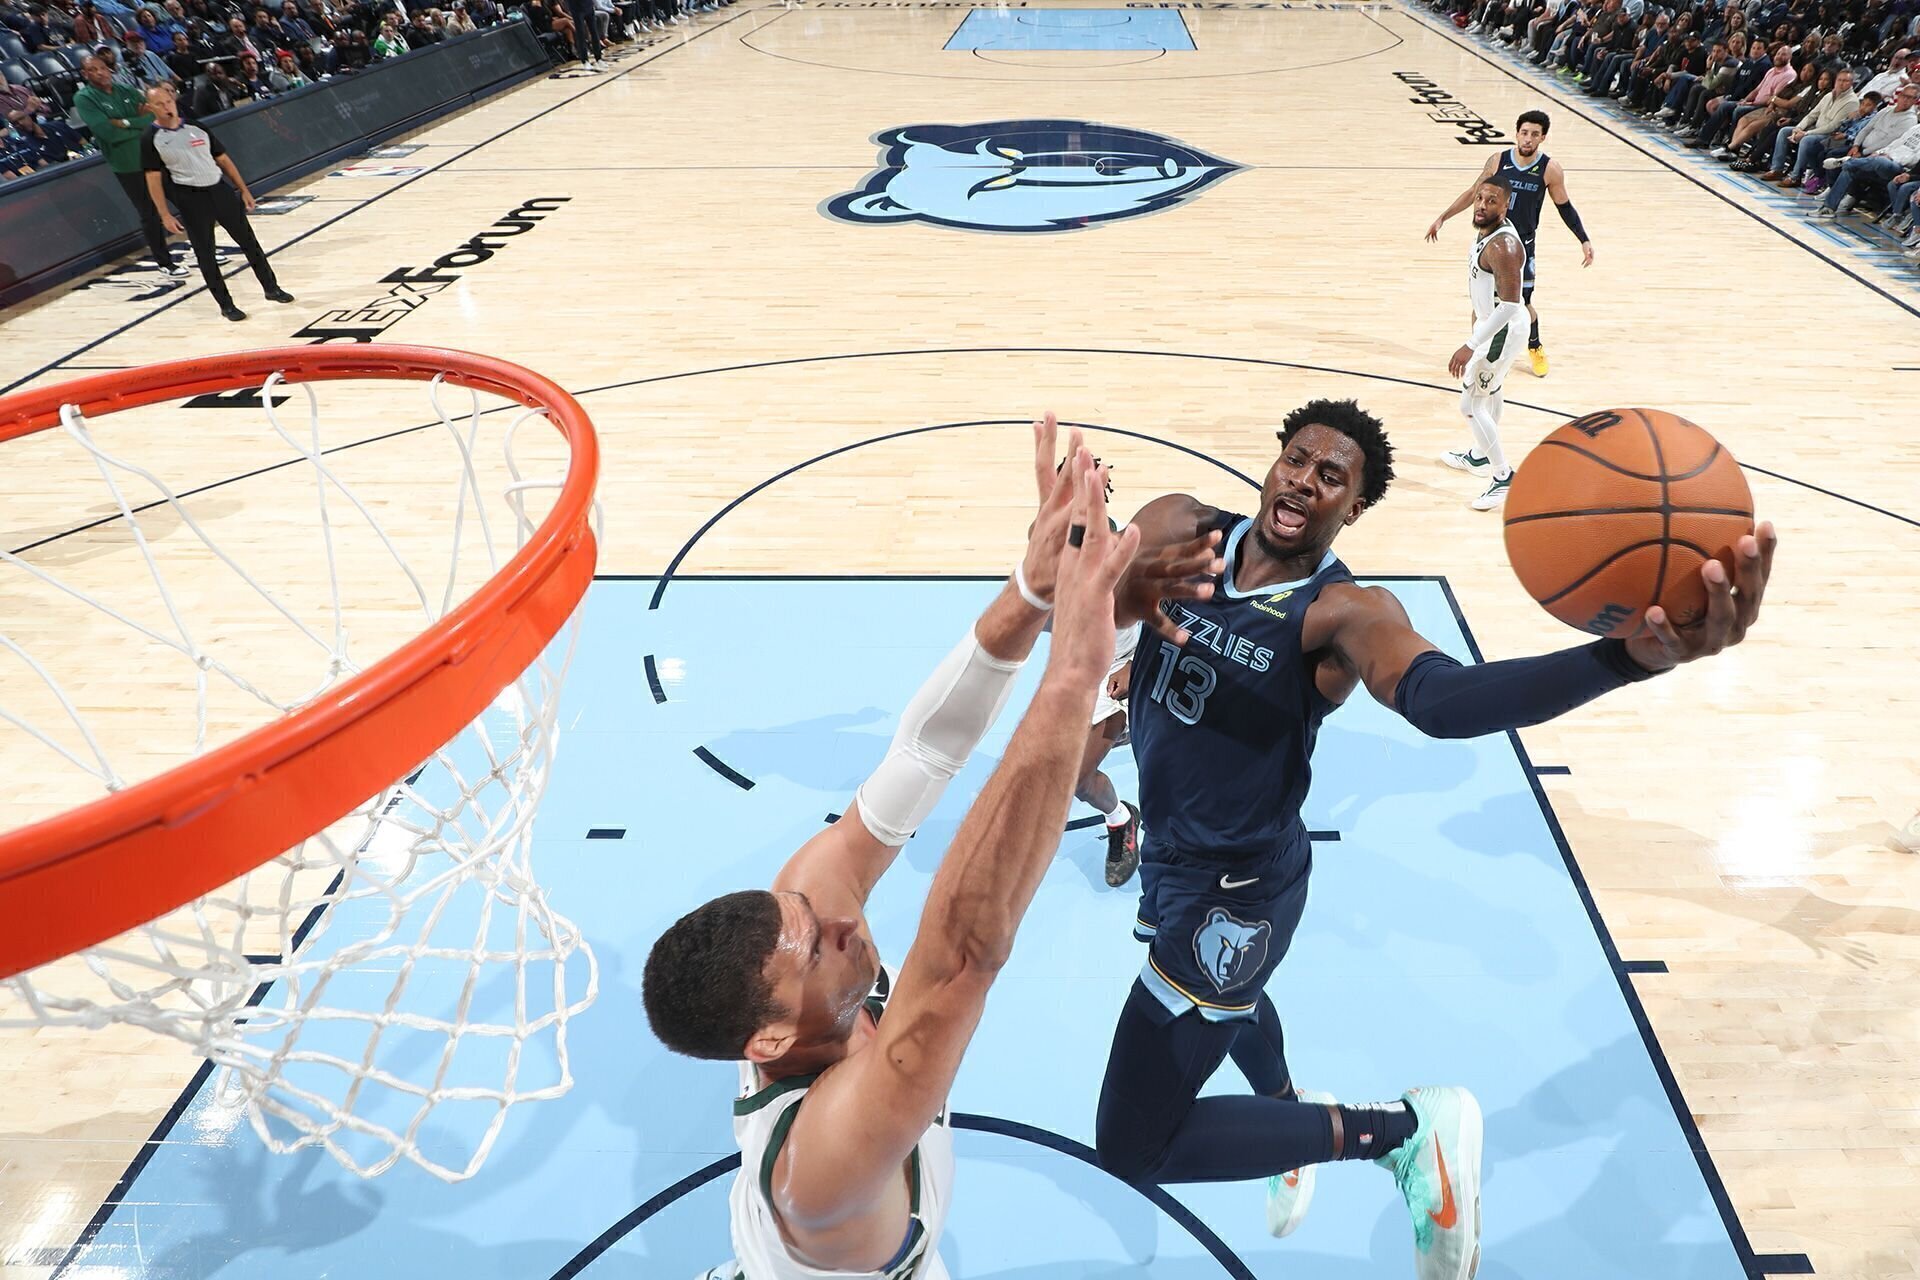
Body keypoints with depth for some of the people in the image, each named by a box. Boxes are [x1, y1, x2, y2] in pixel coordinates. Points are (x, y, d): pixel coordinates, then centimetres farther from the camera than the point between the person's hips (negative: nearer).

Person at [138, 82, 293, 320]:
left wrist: (243, 190, 8)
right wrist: (165, 215, -10)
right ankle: (226, 305, 10)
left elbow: (222, 159, 12)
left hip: (220, 189, 3)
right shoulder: (151, 139, -4)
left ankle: (271, 288, 22)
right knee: (205, 254, 2)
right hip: (191, 199, -3)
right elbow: (153, 178, -4)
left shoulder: (196, 127, 6)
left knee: (248, 241, 8)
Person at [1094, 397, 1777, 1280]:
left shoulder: (1344, 613, -24)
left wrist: (1634, 654, -61)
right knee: (1224, 1001, 36)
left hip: (1233, 891, -6)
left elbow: (1443, 699, -43)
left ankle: (1404, 1129, 12)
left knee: (1134, 1144, 1)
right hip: (1174, 857, 7)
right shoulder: (1178, 530, -9)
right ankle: (1289, 1112, 69)